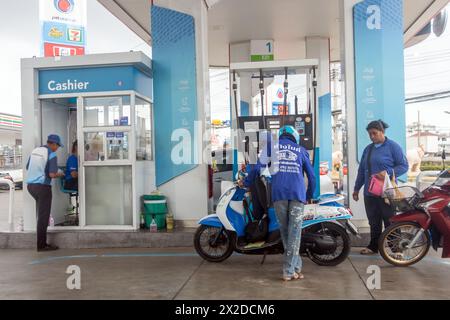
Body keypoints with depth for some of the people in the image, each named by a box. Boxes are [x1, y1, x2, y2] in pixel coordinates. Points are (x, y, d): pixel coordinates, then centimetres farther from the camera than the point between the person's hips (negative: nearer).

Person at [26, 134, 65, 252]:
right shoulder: (52, 155, -12)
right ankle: (42, 245, 5)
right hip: (42, 186, -8)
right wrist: (59, 174, 2)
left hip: (30, 184, 8)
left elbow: (28, 168, 18)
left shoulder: (35, 150, 10)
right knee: (43, 215, 0)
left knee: (40, 212, 28)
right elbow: (52, 174, -19)